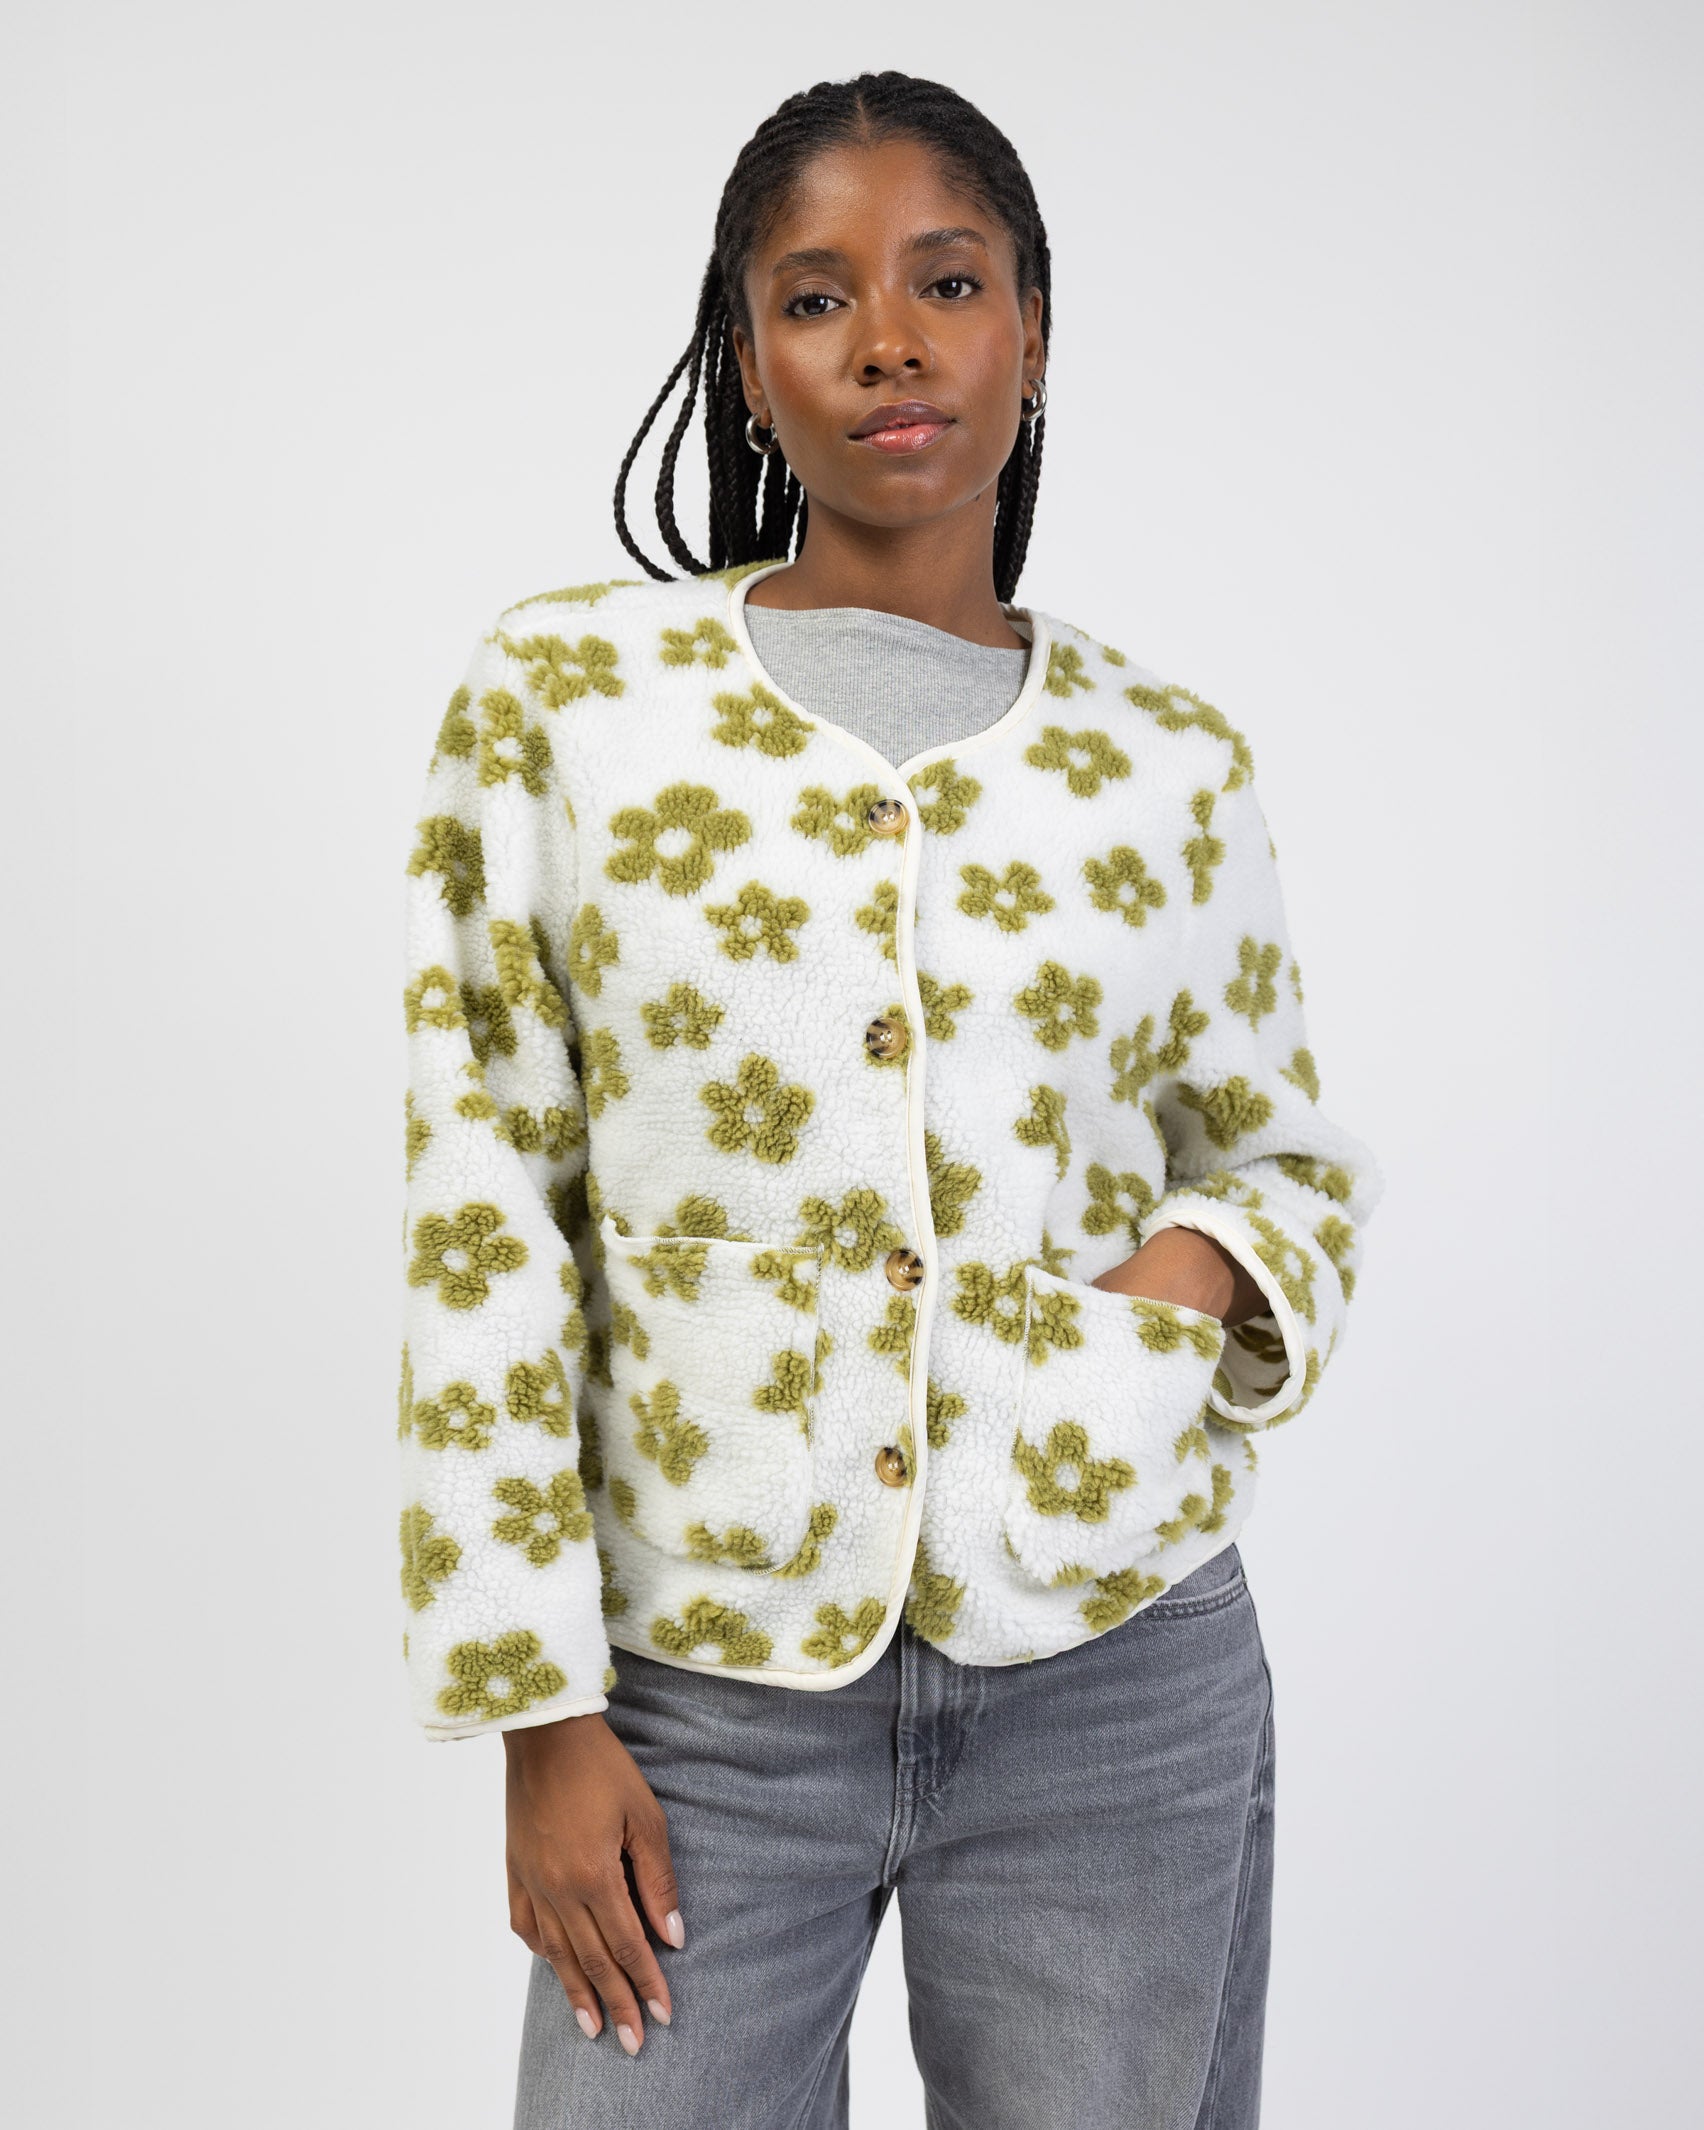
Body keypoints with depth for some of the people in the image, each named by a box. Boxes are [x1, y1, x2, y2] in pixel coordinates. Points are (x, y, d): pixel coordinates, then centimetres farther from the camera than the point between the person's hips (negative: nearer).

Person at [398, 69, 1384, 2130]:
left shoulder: (1170, 763, 3)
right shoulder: (562, 694, -2)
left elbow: (1287, 1150, 15)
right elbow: (482, 1221, -3)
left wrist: (1210, 1266, -8)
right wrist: (539, 1713, -4)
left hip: (1115, 1686, 2)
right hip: (703, 1693, -1)